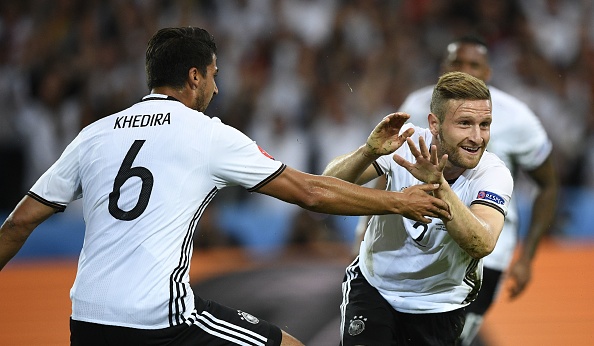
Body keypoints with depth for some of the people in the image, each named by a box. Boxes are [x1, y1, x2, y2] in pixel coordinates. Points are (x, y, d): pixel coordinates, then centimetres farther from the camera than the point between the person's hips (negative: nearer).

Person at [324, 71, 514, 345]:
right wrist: (369, 151, -46)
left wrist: (439, 186, -52)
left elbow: (481, 245, -39)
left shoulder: (494, 174, -22)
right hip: (373, 285, -1)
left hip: (439, 305, 1)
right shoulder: (406, 141, -19)